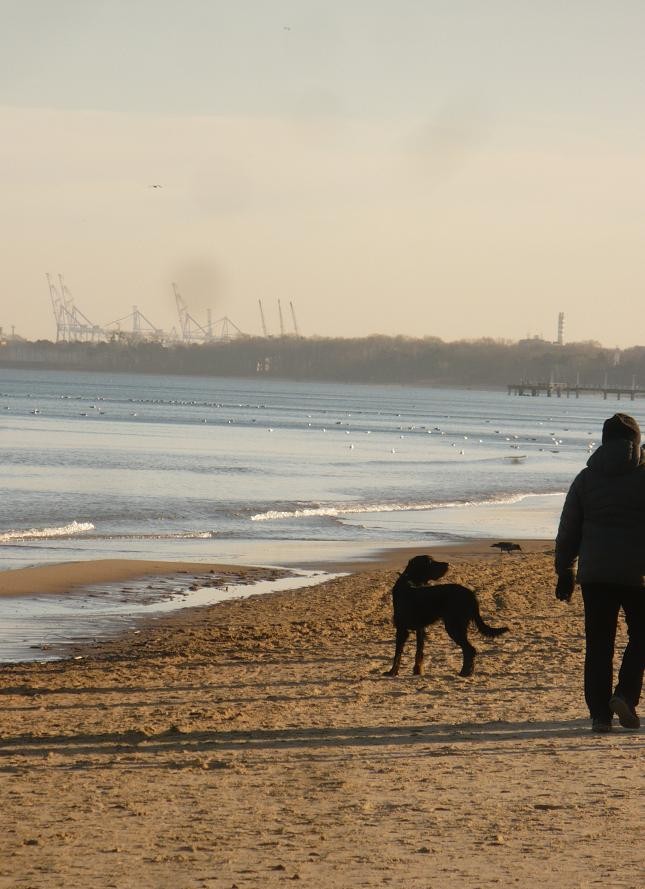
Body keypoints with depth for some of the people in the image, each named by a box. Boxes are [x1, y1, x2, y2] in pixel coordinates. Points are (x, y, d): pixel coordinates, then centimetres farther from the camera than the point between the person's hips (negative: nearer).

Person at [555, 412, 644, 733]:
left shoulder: (586, 478, 6)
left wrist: (564, 573, 14)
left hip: (595, 574, 2)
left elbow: (568, 531, 8)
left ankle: (599, 713, 2)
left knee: (598, 643, 6)